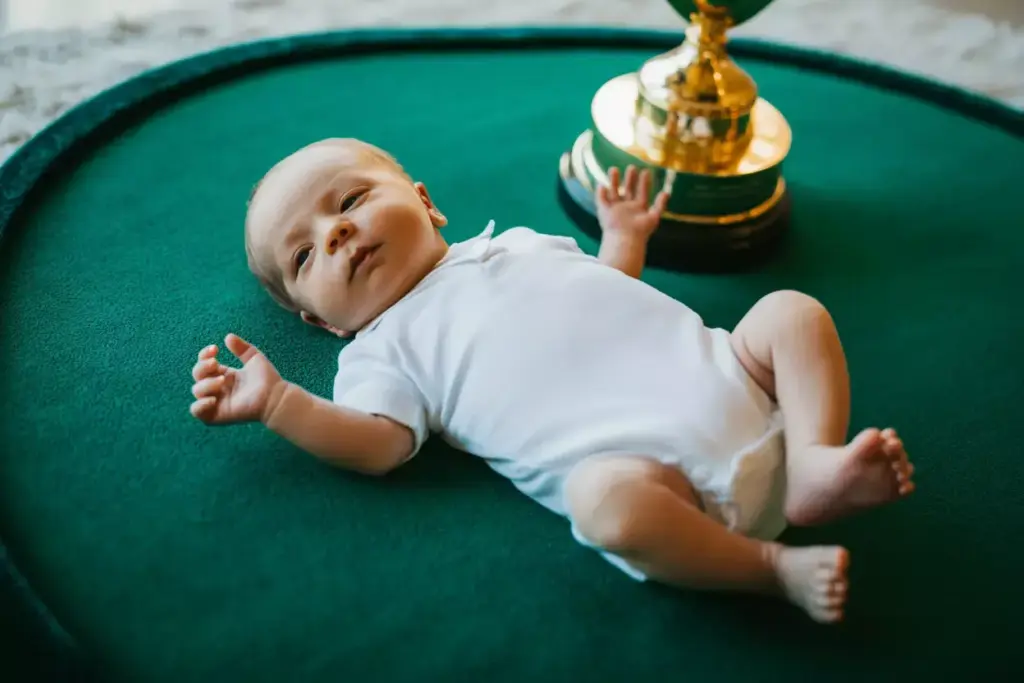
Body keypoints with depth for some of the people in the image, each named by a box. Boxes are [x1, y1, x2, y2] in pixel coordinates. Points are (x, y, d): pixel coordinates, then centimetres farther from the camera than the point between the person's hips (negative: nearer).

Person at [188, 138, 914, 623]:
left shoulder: (515, 241, 26)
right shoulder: (384, 351, 12)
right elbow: (377, 446, -6)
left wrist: (624, 237, 28)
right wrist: (277, 402, -10)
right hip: (646, 460, -6)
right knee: (607, 497, -37)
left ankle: (817, 461, -19)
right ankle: (773, 565, -18)